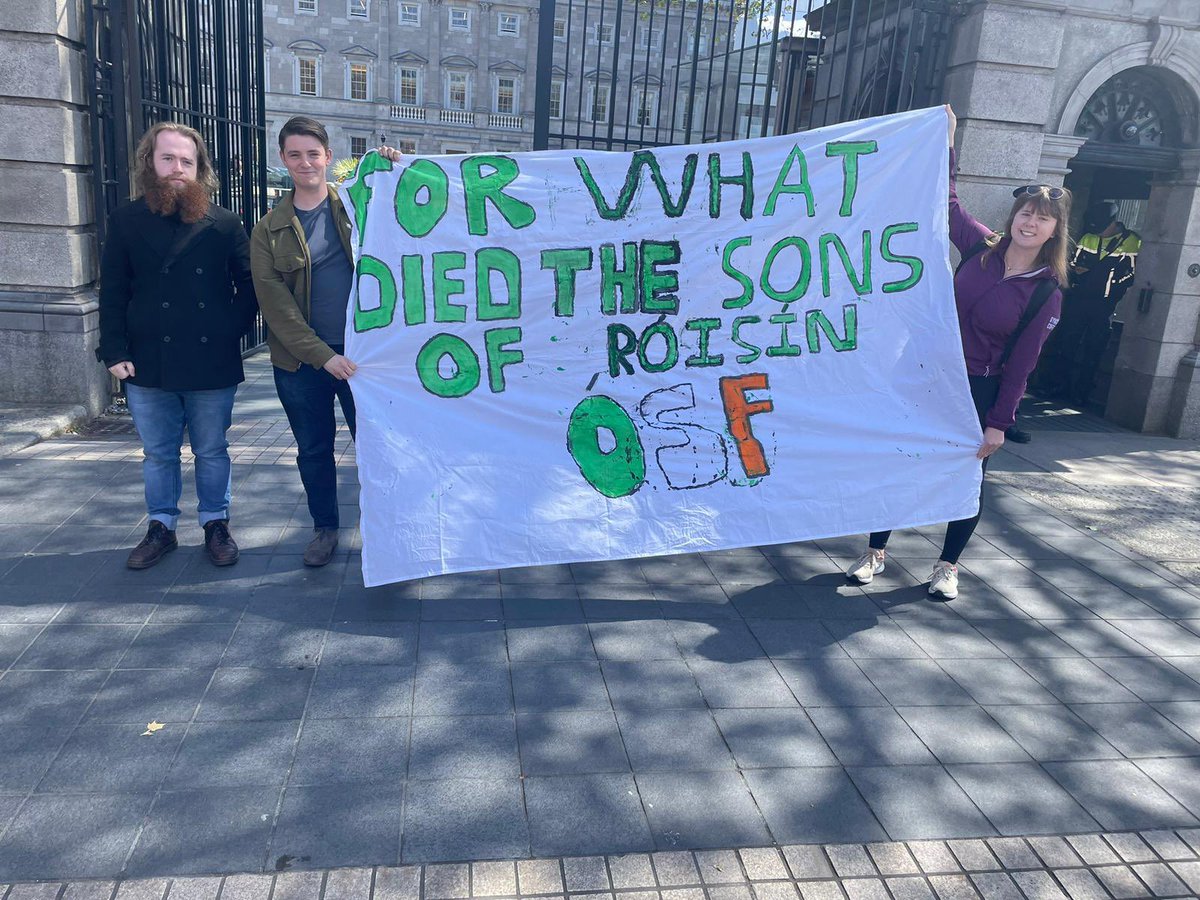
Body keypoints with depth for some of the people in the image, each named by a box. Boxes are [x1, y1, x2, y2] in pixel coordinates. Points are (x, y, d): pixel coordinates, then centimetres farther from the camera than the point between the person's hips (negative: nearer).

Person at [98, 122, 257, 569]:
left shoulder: (223, 223, 1)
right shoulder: (126, 221, 4)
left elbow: (250, 285, 6)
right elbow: (112, 293, 3)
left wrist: (232, 329, -6)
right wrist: (115, 351, -4)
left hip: (212, 364, -1)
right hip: (149, 365, 1)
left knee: (212, 452, 11)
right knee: (158, 453, 13)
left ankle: (215, 524, 26)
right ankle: (160, 528, 27)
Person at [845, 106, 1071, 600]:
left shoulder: (1046, 291, -9)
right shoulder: (981, 247, -2)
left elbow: (1020, 364, -8)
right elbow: (948, 202, 13)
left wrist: (999, 423, -10)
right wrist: (948, 141, 13)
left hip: (977, 390, -2)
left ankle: (947, 565, 25)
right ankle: (875, 551, 21)